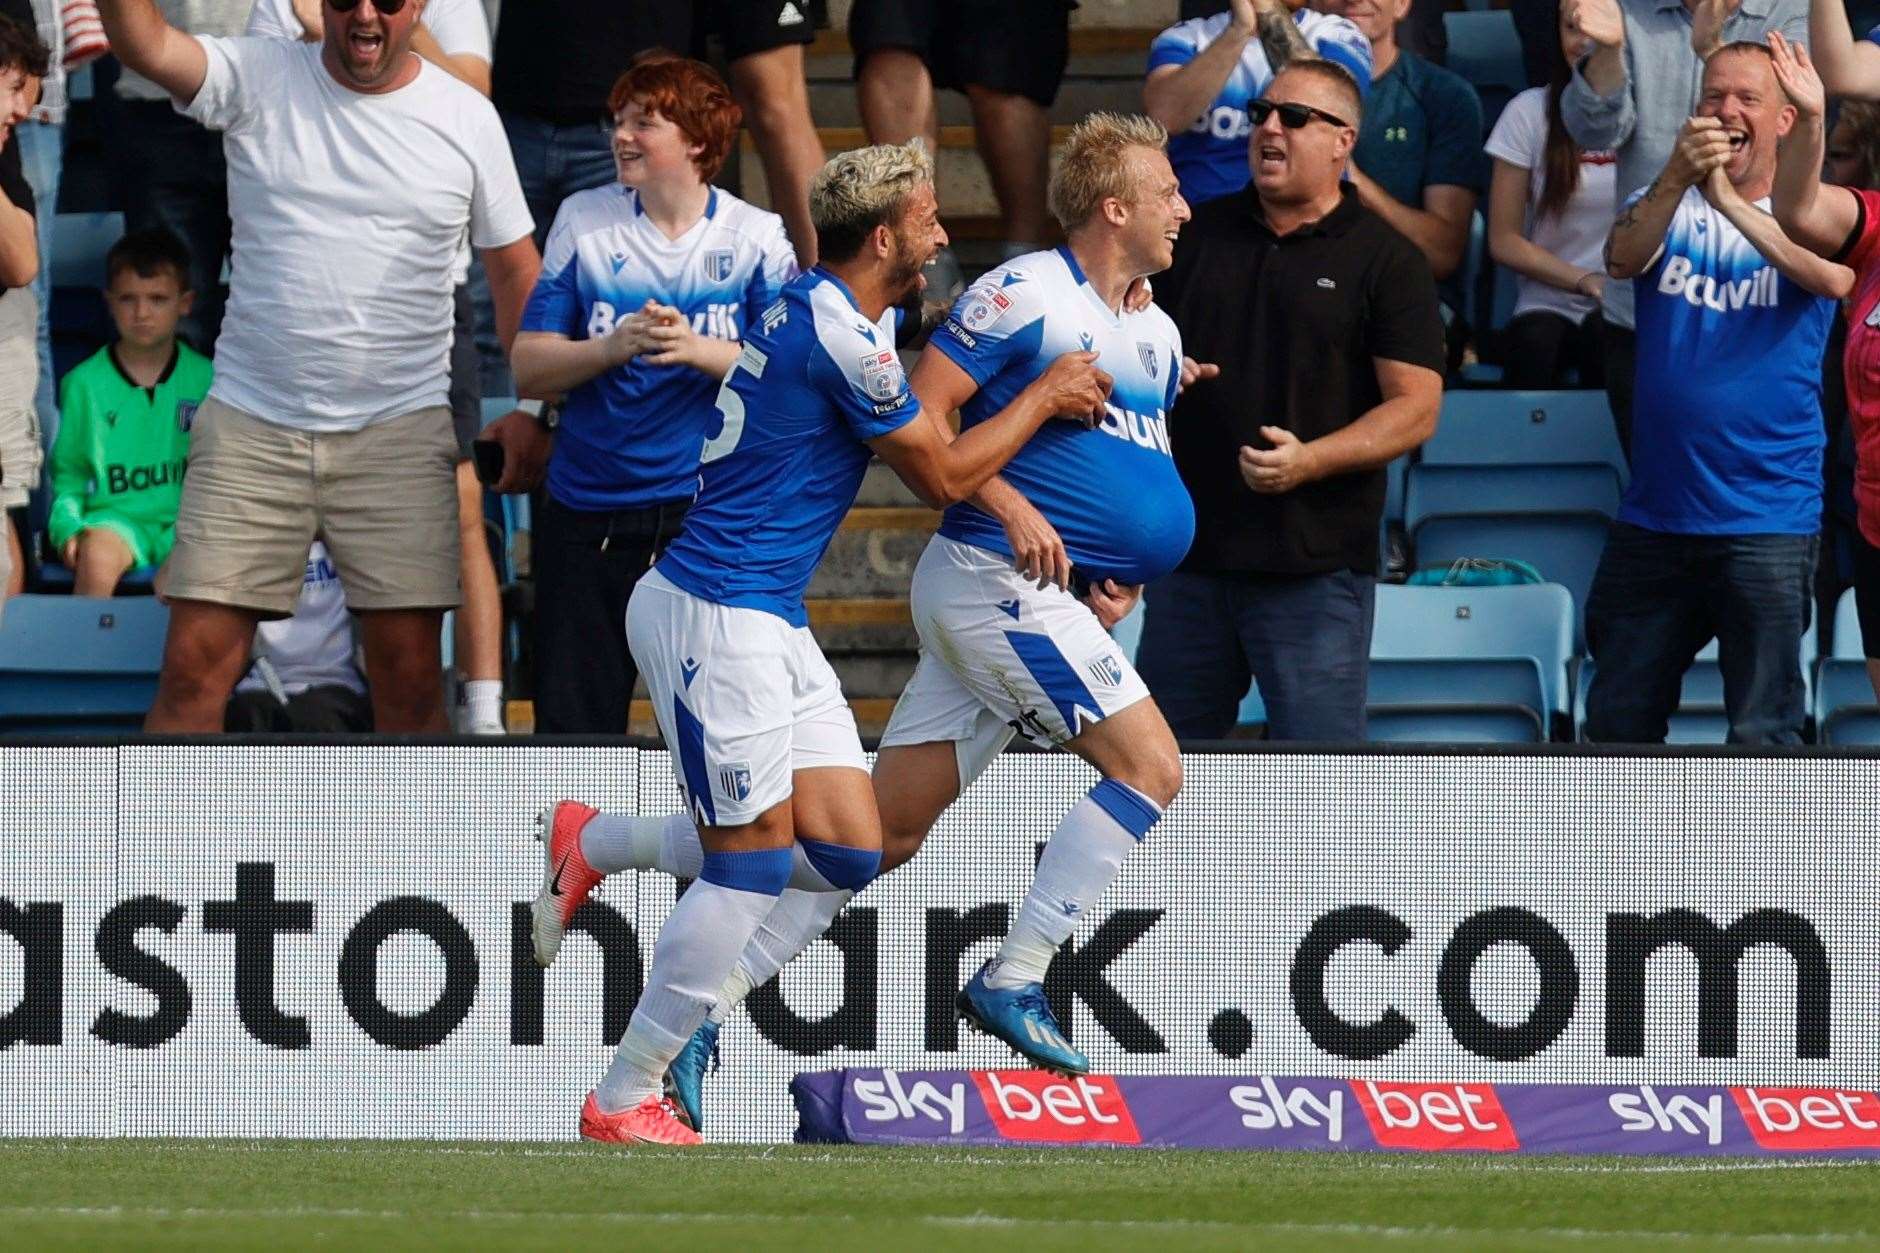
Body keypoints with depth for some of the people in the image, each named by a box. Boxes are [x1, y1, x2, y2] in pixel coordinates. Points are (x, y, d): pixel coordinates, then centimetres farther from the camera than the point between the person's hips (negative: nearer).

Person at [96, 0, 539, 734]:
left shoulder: (466, 118, 4)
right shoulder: (259, 81, 1)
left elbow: (514, 264, 11)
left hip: (400, 426, 0)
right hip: (251, 420, 0)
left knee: (409, 674, -1)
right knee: (195, 665, -4)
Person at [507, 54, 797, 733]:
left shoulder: (756, 237, 2)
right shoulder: (585, 221, 6)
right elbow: (529, 368, 2)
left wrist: (700, 351, -21)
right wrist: (615, 348, -16)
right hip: (588, 516, 2)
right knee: (572, 722, 4)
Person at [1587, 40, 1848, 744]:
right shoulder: (1666, 208, 9)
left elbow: (1834, 277, -22)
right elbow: (1622, 257, -13)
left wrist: (1731, 202, -34)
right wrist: (1676, 181, -33)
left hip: (1768, 521, -3)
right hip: (1653, 518, 3)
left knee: (1763, 734, -4)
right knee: (1616, 719, 10)